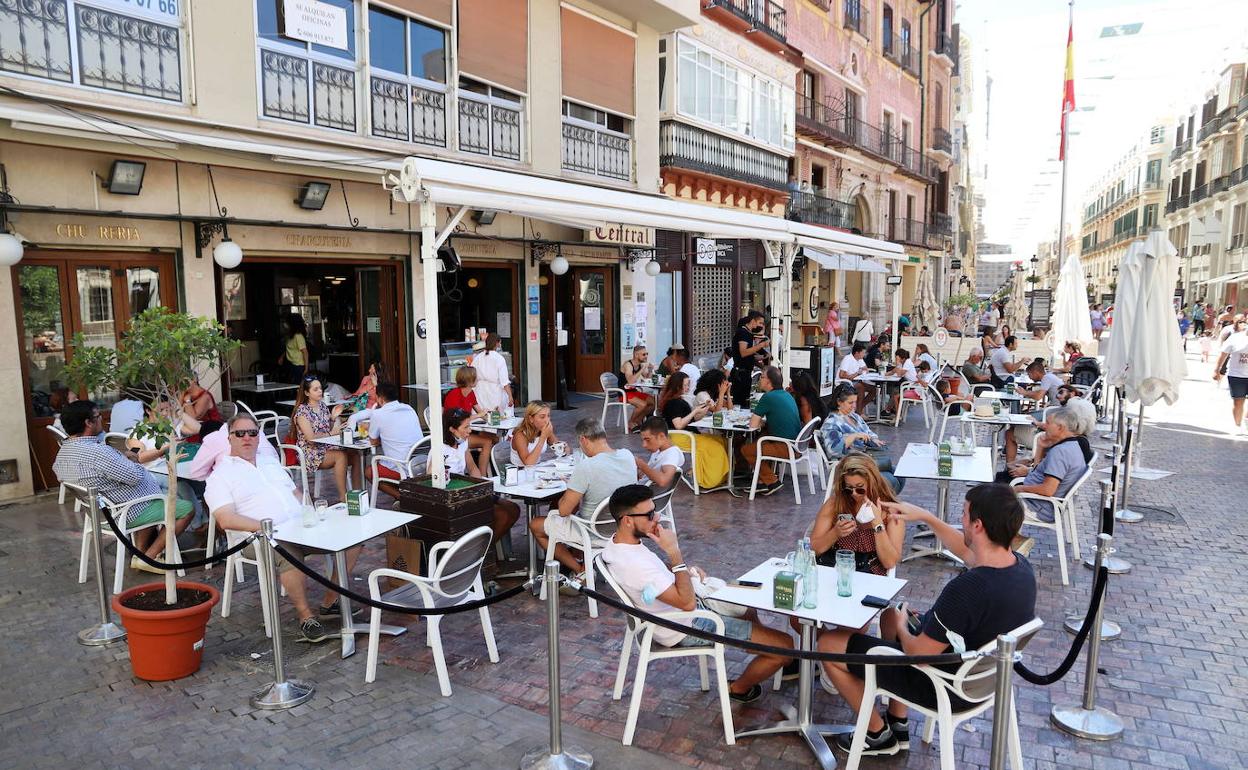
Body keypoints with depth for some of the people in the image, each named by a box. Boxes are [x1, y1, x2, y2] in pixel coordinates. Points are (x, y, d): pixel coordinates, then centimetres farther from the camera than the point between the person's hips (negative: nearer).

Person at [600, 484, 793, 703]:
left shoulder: (619, 542, -5)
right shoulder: (635, 563, -35)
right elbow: (688, 603, -31)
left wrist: (686, 569, -2)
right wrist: (674, 552, -29)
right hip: (687, 629, -10)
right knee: (786, 644, -6)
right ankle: (739, 688, 17)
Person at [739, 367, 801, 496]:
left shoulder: (768, 397, -14)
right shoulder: (787, 394, 13)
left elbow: (753, 425, -13)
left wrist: (760, 422, 8)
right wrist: (764, 422, 11)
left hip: (786, 448, -9)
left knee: (746, 449, 3)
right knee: (758, 441, 26)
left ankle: (771, 482, 7)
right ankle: (763, 480, 22)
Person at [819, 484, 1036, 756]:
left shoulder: (966, 589, -39)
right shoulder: (1021, 565, -12)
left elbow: (918, 653, -26)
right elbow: (967, 552, 12)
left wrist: (902, 628, -5)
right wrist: (926, 517, 11)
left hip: (945, 688, -8)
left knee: (828, 644, 2)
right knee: (890, 614, 30)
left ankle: (878, 735, 22)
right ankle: (899, 724, 32)